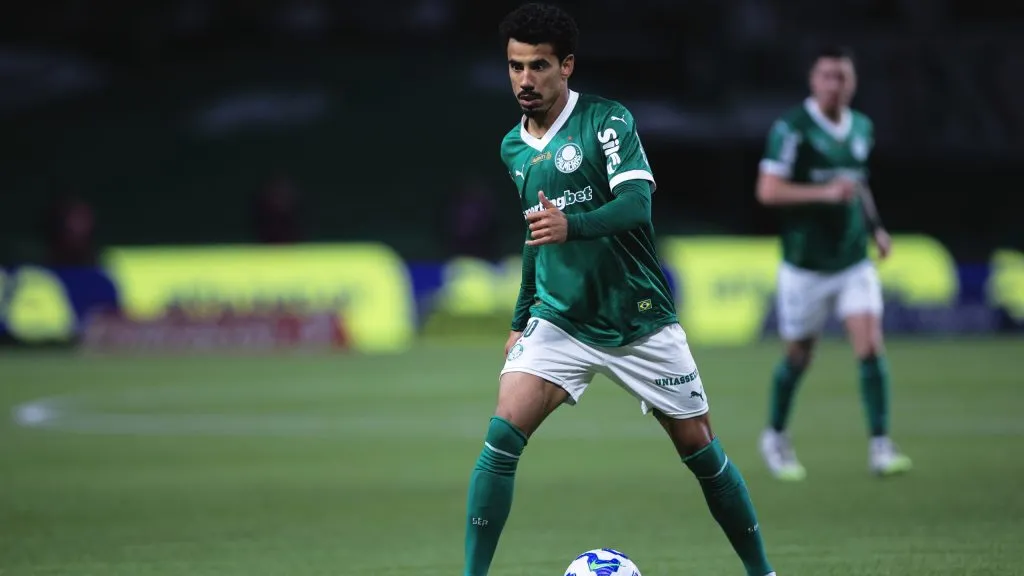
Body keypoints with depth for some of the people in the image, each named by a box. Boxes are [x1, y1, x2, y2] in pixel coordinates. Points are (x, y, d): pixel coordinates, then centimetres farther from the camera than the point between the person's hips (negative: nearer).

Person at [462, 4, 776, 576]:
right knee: (503, 436, -18)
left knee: (701, 451, 4)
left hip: (640, 324, -3)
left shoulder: (606, 120, -10)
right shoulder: (513, 147, 8)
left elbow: (636, 205, -24)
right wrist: (521, 319, 24)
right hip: (559, 322, 3)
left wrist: (571, 225, -42)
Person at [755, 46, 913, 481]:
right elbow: (767, 191, -17)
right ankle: (775, 437, 31)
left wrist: (875, 226, 11)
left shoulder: (862, 128, 8)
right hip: (805, 263, -4)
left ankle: (880, 446, -11)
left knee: (871, 347, -11)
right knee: (798, 357, 8)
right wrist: (825, 192, -25)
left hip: (854, 261, 4)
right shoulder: (792, 129, -12)